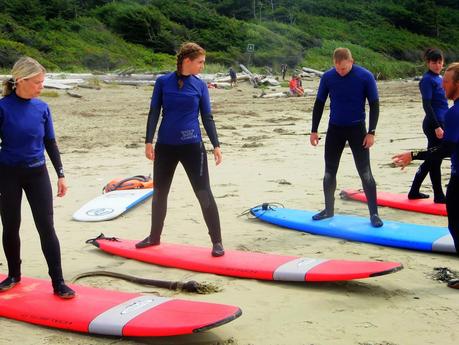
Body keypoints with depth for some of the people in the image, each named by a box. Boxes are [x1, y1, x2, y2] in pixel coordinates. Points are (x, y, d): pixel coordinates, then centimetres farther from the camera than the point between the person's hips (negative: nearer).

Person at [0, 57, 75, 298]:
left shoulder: (42, 108, -2)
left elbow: (50, 143, 6)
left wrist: (61, 174, 6)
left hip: (37, 174, 2)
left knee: (46, 227, -2)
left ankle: (58, 282, 3)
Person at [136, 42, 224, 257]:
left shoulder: (200, 85, 1)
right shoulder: (163, 82, -1)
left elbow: (207, 117, 4)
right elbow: (154, 113, 2)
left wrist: (216, 145, -3)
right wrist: (149, 142, -4)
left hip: (192, 146, -1)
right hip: (165, 146, 1)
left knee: (204, 194, -5)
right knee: (159, 193, 13)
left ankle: (217, 242, 4)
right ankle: (154, 236, 32)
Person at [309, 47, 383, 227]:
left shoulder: (365, 77, -12)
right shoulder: (327, 77, -5)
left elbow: (374, 105, -6)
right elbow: (319, 104, 4)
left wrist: (371, 132, -12)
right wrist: (314, 130, 3)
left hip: (357, 128, -3)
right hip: (335, 128, 3)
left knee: (365, 172, -5)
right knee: (329, 171, 9)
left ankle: (374, 214, 3)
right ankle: (329, 209, 24)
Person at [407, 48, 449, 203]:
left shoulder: (439, 78, 13)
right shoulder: (427, 79, -12)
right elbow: (427, 105, -17)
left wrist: (444, 125, 21)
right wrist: (437, 126, -21)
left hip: (440, 123, 9)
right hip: (433, 124, -9)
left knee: (430, 159, 14)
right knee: (435, 160, 0)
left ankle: (414, 192, 23)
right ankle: (439, 196, 9)